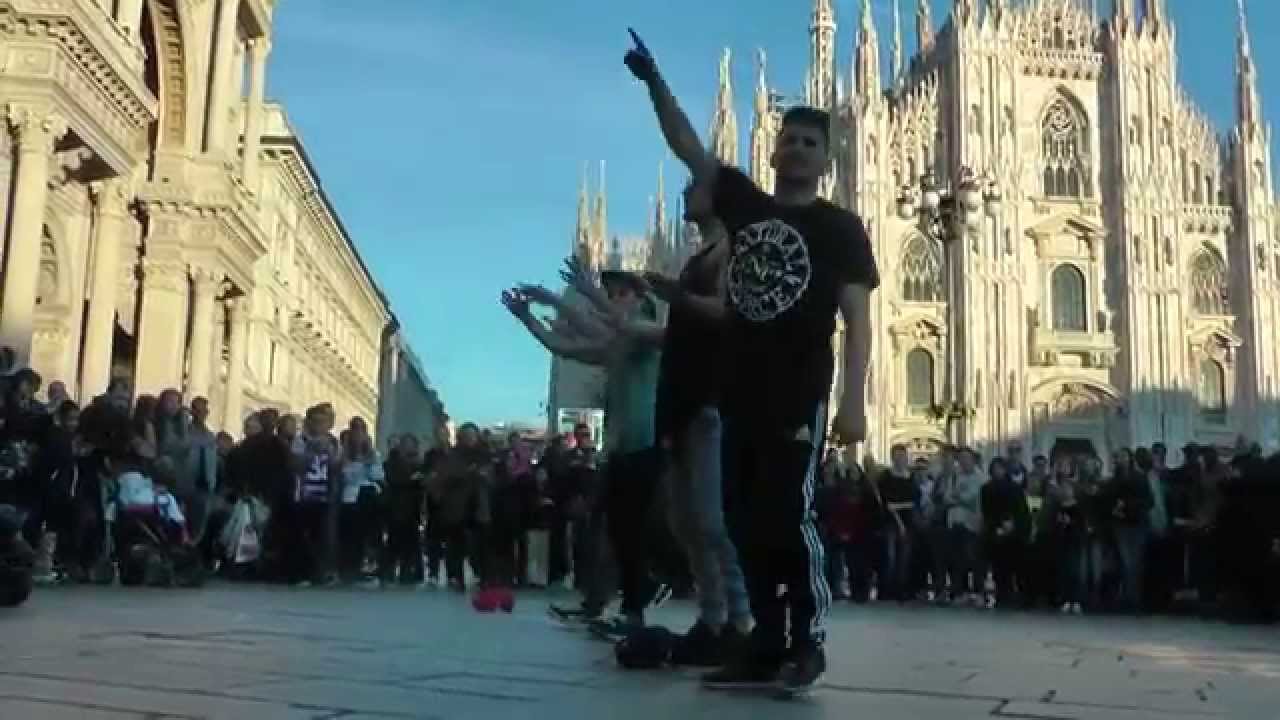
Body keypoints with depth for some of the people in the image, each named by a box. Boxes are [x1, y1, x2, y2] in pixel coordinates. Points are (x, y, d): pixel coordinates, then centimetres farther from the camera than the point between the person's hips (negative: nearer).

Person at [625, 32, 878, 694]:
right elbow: (686, 144, 11)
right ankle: (767, 647, 14)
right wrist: (654, 80, -2)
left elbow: (857, 319, -4)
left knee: (789, 515, -10)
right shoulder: (744, 203, 14)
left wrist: (854, 401, -14)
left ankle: (808, 644, 4)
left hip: (799, 394, -5)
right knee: (746, 520, 6)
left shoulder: (840, 228, 2)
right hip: (740, 390, 5)